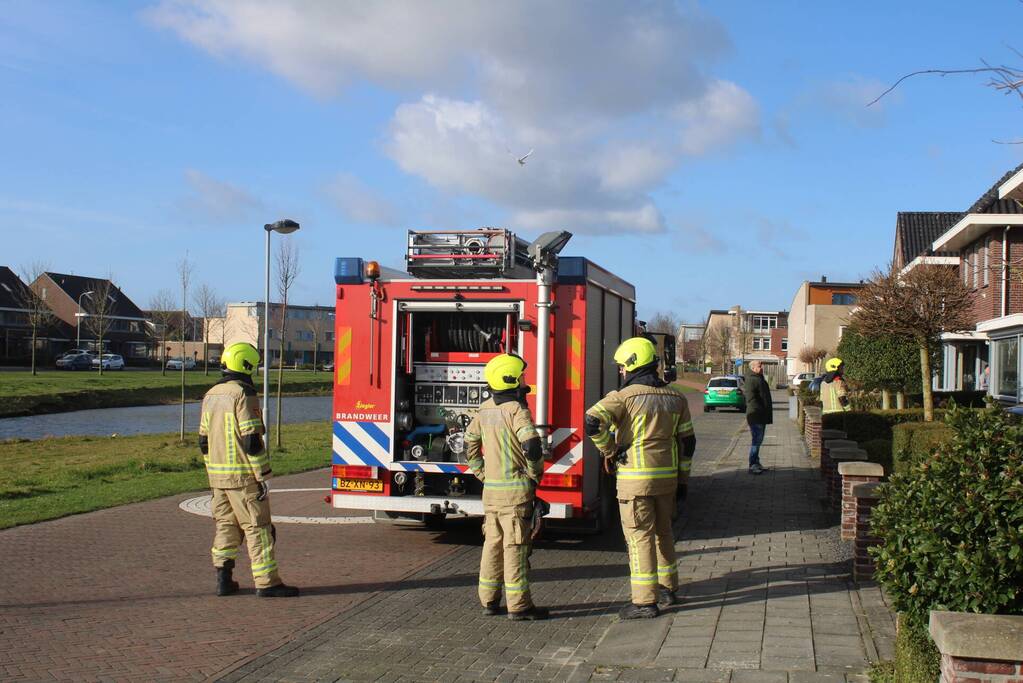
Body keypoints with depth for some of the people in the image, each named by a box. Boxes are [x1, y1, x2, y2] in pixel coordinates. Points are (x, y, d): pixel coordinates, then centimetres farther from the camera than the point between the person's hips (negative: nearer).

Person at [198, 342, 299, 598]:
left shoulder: (211, 396, 11)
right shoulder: (243, 395, -15)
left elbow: (204, 440, 16)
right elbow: (251, 440, -19)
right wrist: (263, 475, -14)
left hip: (218, 475, 8)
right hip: (243, 475, -8)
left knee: (226, 525, 14)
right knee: (257, 527, -2)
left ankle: (224, 579, 14)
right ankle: (266, 583, 1)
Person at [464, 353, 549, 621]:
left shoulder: (485, 409, 9)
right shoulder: (516, 410, -15)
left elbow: (470, 445, 17)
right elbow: (531, 445, -26)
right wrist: (535, 473, -10)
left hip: (491, 489, 7)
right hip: (516, 490, -7)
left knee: (493, 544, 14)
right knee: (516, 547, -2)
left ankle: (489, 601, 20)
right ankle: (519, 606, 2)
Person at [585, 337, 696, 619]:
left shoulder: (624, 396, -11)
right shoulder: (675, 398, 7)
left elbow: (593, 421, -25)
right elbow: (687, 441, 11)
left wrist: (609, 450, -10)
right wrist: (681, 480, 17)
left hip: (636, 478, -6)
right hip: (667, 477, 6)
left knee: (640, 537, -1)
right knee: (663, 533, 20)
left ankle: (645, 601, 1)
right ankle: (667, 588, 31)